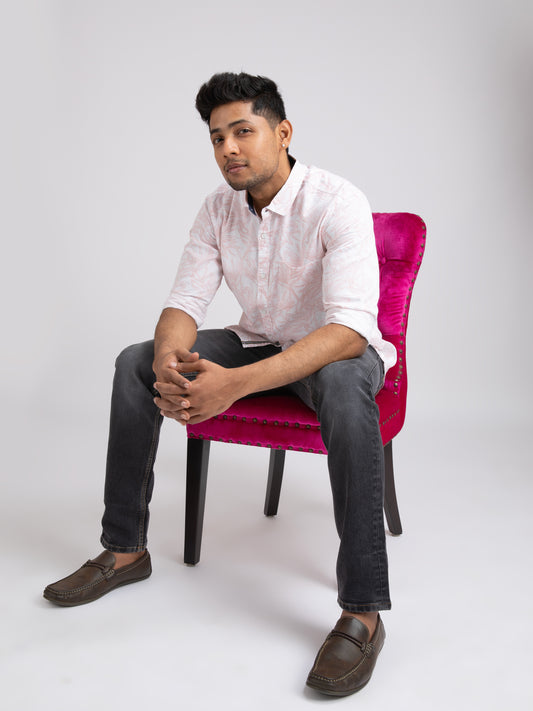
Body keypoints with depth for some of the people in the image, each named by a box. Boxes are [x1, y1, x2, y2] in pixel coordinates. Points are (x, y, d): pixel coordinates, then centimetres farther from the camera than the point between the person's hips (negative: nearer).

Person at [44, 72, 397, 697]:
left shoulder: (337, 204, -25)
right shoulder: (219, 209, -5)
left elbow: (350, 329, -36)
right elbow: (185, 300, -5)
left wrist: (238, 383, -47)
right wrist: (169, 359, -31)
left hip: (337, 350, -5)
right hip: (258, 341, 6)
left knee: (343, 387, -42)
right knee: (134, 363, -9)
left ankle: (362, 610, -34)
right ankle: (125, 550, 1)